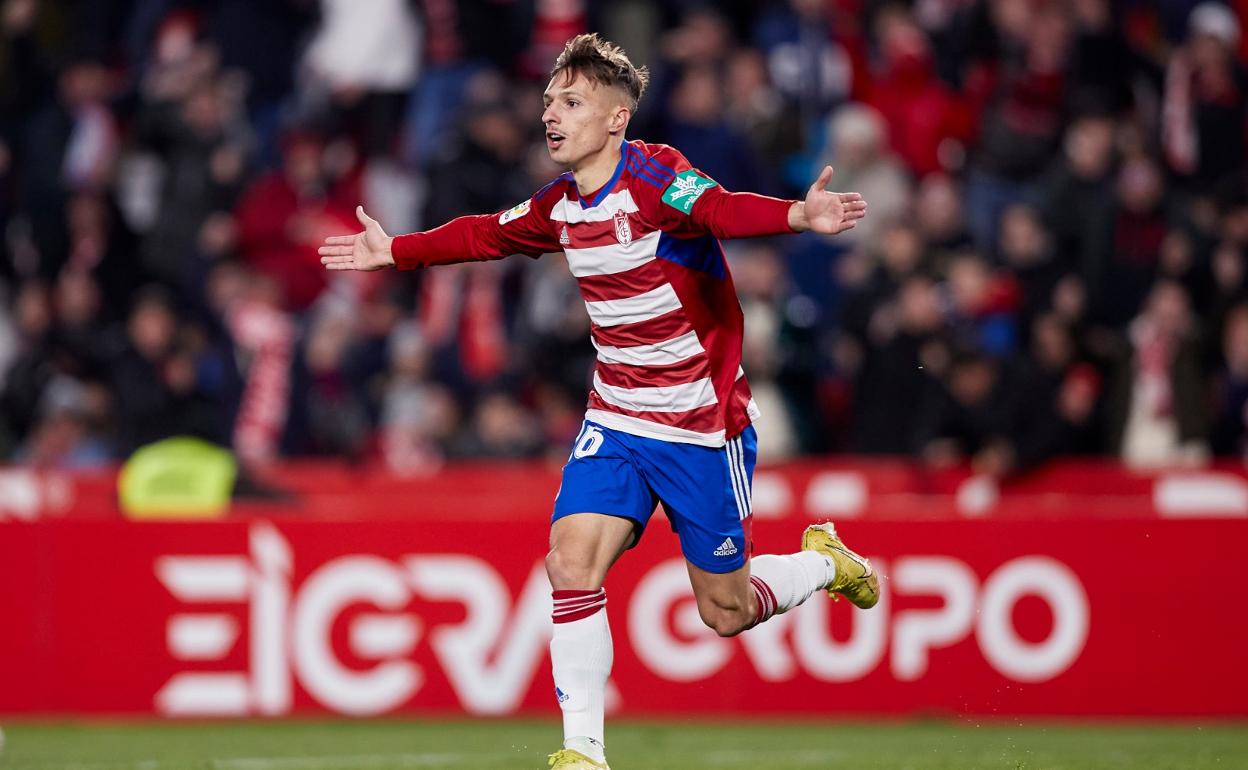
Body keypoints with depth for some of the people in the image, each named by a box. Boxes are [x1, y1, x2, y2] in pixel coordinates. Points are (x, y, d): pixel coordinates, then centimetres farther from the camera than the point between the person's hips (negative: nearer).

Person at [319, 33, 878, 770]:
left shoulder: (655, 177, -19)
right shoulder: (561, 204, 3)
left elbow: (724, 210, -41)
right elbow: (488, 235, 24)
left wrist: (799, 215, -61)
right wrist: (393, 251, 35)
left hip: (703, 426, -6)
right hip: (616, 421, 6)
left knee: (725, 612, 3)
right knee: (572, 561, -14)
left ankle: (823, 562, 35)